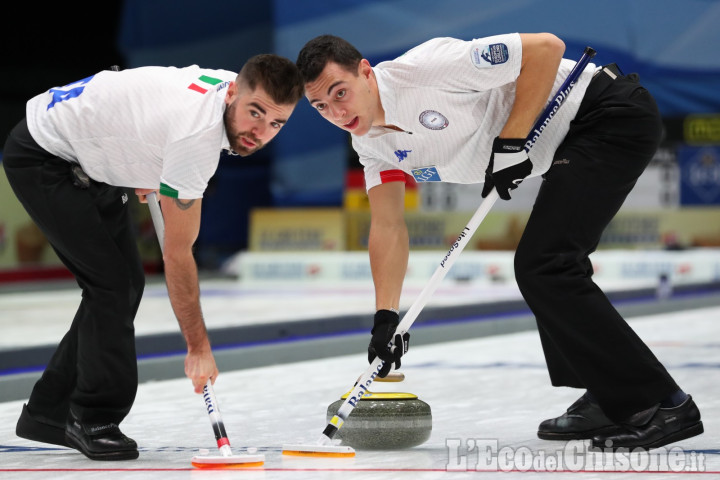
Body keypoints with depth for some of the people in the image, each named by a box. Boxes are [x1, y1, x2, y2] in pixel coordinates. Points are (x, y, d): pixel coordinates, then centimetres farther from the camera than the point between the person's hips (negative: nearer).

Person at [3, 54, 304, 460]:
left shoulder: (232, 86, -10)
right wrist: (199, 347, -22)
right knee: (111, 282, -15)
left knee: (127, 283, 7)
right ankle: (95, 420, -2)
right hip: (42, 156, -9)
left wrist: (149, 170, 9)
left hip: (91, 160, 9)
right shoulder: (197, 134, -35)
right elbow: (178, 253, -28)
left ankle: (50, 412, 16)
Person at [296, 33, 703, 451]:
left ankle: (664, 405, -13)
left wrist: (511, 141, -23)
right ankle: (609, 401, 27)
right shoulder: (370, 142, 4)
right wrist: (386, 315, -4)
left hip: (614, 114, -10)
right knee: (542, 268, 19)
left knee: (544, 267, -16)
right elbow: (388, 226, 5)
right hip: (570, 141, 10)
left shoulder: (427, 66, -24)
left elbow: (546, 47, -24)